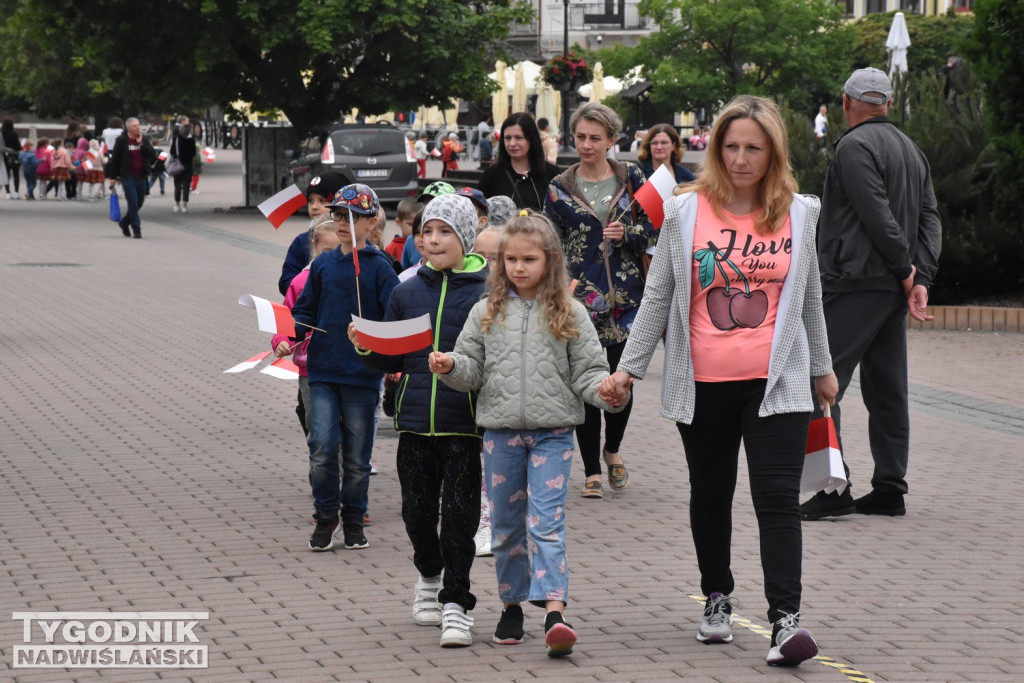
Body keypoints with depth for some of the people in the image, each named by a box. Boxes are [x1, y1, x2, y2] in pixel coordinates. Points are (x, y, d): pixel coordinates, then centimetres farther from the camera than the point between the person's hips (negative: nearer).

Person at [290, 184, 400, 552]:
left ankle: (354, 519, 22)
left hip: (362, 374, -2)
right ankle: (326, 516, 9)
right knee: (322, 448, -8)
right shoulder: (322, 265, 8)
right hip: (323, 370, 2)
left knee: (357, 453, 6)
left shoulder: (378, 268, -2)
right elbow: (306, 309, 15)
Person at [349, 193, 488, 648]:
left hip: (464, 422, -4)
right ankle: (429, 576, 38)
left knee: (459, 512, -5)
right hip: (415, 422, 4)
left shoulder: (487, 294, -3)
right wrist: (365, 347, -3)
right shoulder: (406, 293, 9)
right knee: (418, 509, 13)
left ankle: (455, 602, 1)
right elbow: (392, 360, 15)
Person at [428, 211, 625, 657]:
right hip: (500, 432, 3)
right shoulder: (487, 313, 6)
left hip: (551, 434, -3)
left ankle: (554, 613, -19)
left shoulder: (569, 314, 1)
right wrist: (451, 366, -16)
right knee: (506, 526, 11)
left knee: (546, 523, -12)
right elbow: (472, 369, 5)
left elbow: (586, 371, 0)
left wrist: (606, 390, -19)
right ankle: (512, 607, 24)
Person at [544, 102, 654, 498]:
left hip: (626, 296, 0)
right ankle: (591, 470, 11)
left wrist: (627, 234, -12)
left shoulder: (631, 178, 4)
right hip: (580, 298, 0)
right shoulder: (560, 189, 4)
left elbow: (652, 230, 8)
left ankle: (612, 450, 29)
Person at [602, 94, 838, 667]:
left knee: (778, 497, -10)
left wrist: (822, 367, 21)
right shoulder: (687, 211, -1)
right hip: (704, 382, 1)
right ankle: (717, 599, 31)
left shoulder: (799, 212, 4)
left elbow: (809, 296, 15)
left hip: (775, 381, -1)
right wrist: (630, 367, 2)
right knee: (711, 495, 14)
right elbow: (658, 296, 4)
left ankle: (786, 618, -13)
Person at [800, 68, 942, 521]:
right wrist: (920, 279, 1)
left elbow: (879, 217, -18)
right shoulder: (911, 150, 17)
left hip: (853, 284, -9)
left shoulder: (855, 146, -10)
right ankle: (889, 489, 14)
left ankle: (834, 488, -13)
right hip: (893, 288, 9)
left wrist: (906, 270, -7)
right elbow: (930, 219, 10)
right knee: (886, 389, 11)